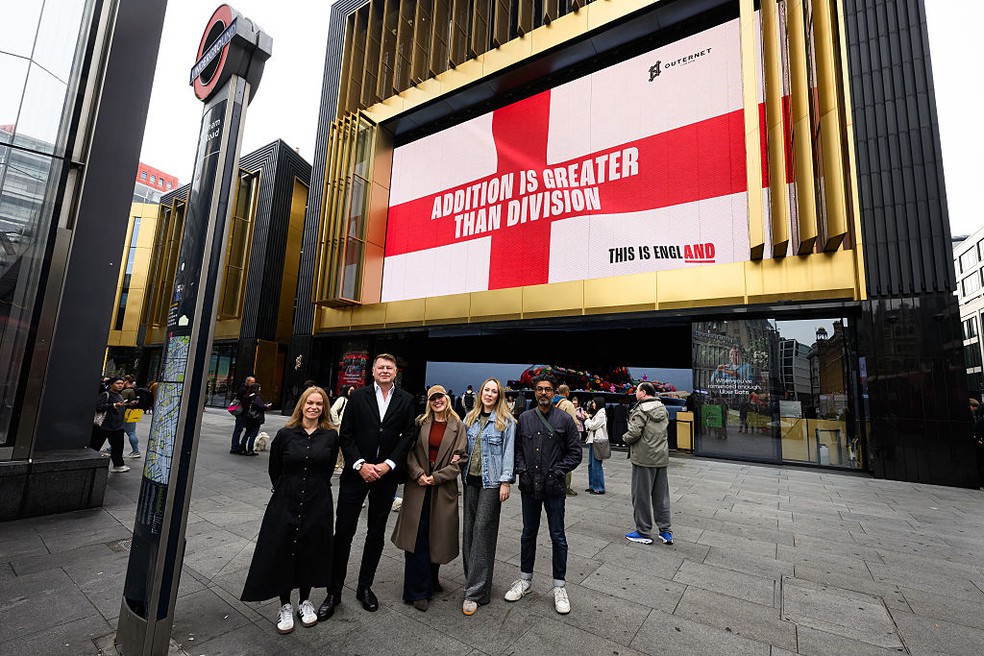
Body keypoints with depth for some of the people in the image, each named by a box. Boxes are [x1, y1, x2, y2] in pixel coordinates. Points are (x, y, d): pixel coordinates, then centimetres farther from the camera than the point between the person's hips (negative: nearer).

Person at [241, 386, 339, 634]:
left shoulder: (331, 435, -5)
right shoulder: (285, 434, -5)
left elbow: (328, 470, 5)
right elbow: (274, 470, 6)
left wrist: (315, 490, 6)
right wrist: (287, 491, 8)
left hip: (318, 504, 0)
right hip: (286, 503, 0)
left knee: (310, 552, 13)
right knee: (282, 552, 8)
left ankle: (305, 601, 35)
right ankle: (285, 607, 29)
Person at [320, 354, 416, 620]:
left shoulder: (406, 400, 1)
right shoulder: (358, 396, 1)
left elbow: (409, 435, -3)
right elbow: (346, 434, -3)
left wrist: (388, 464, -12)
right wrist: (360, 465, -13)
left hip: (386, 475, 1)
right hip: (356, 473, -1)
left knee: (376, 533, 14)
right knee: (343, 533, 5)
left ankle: (365, 586, 32)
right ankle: (334, 591, 22)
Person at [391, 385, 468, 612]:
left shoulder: (457, 426, 1)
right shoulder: (420, 423, 4)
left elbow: (461, 458, -3)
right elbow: (409, 451, 1)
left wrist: (437, 477, -9)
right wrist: (418, 474, -12)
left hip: (443, 488, 0)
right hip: (418, 485, 0)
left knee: (437, 535, 10)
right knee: (417, 537, 1)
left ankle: (432, 579, 34)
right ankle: (419, 591, 14)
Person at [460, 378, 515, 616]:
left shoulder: (506, 421, -5)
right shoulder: (470, 418, 9)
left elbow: (509, 452, -7)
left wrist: (506, 481, -11)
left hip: (491, 482, -5)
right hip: (470, 479, 5)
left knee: (482, 531, -4)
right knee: (469, 529, 10)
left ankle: (475, 592, 3)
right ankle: (474, 579, 27)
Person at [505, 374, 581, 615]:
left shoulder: (564, 420, -6)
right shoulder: (524, 418, 3)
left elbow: (575, 453, -4)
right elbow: (517, 448, 8)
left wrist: (556, 473, -12)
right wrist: (522, 470, -5)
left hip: (553, 488, -3)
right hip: (529, 487, 3)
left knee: (558, 537, 9)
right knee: (528, 533, 17)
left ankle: (559, 587, 26)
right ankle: (525, 580, 35)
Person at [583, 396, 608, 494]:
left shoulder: (601, 414, -13)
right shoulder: (597, 413, 17)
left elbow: (592, 426, -15)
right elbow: (590, 426, 17)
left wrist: (587, 419, 0)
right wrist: (588, 418, 5)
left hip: (598, 442, -10)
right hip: (592, 440, 10)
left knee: (596, 465, -5)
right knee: (591, 464, 14)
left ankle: (599, 488, 3)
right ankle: (592, 486, 23)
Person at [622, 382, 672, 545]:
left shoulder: (641, 409, -16)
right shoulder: (663, 409, 8)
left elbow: (634, 433, -22)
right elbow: (662, 430, 15)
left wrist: (624, 437, -3)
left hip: (644, 458, -7)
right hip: (661, 458, 7)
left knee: (641, 496, 6)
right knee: (661, 496, 16)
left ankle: (644, 533, 15)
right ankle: (665, 532, 23)